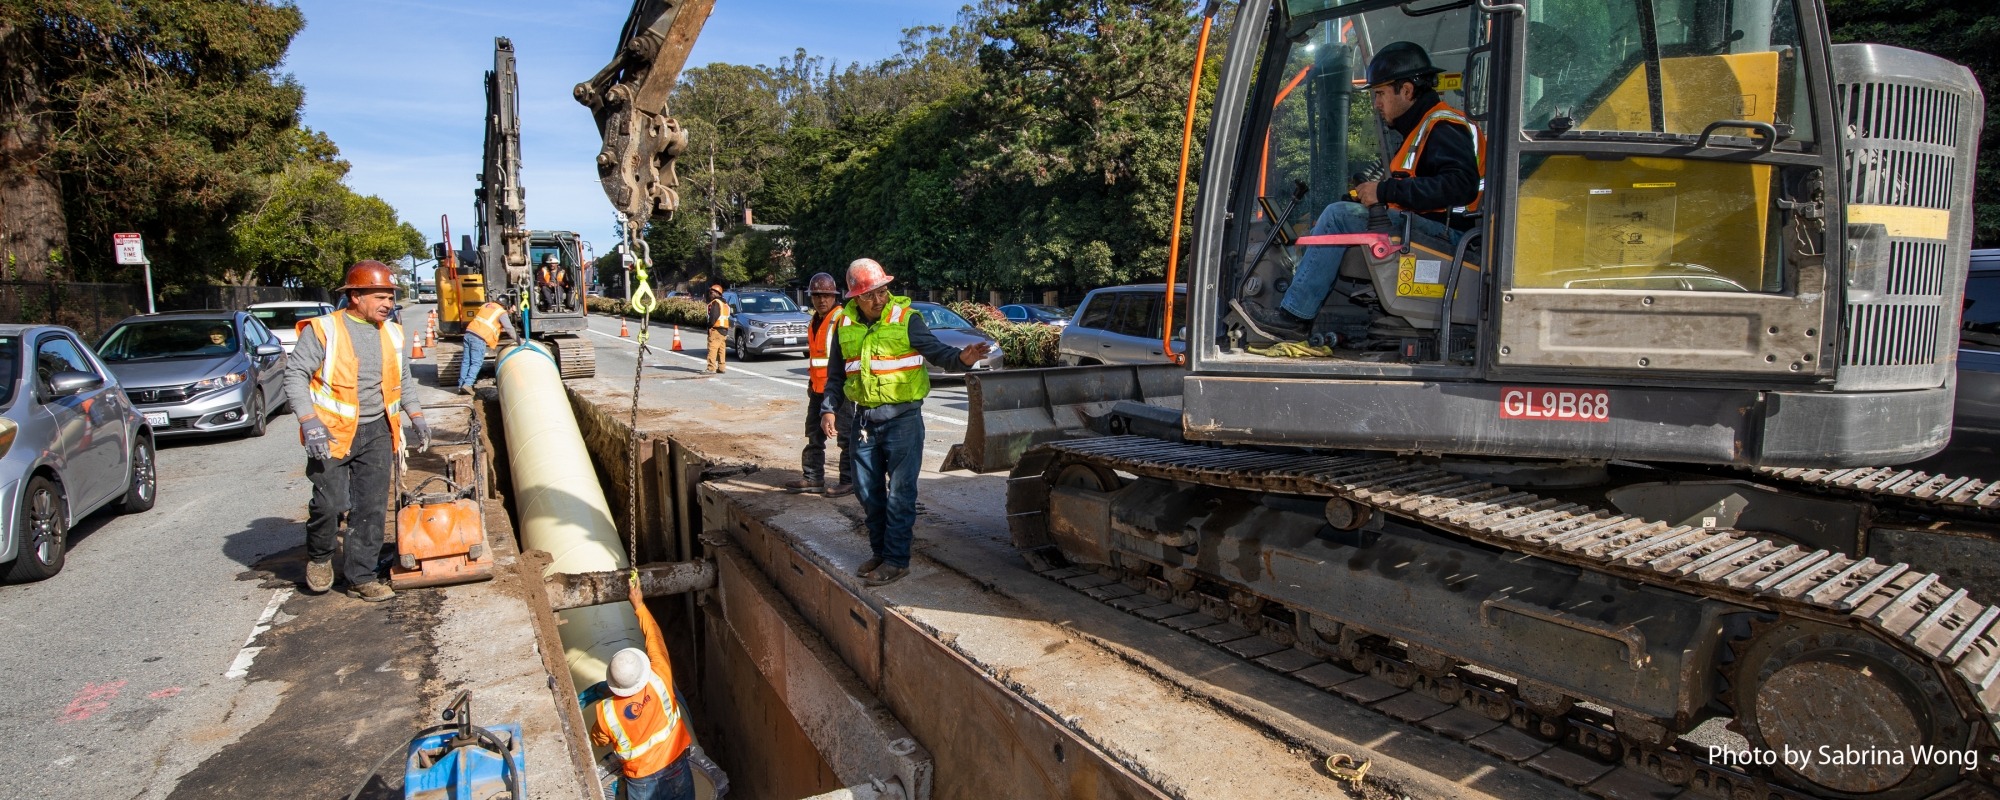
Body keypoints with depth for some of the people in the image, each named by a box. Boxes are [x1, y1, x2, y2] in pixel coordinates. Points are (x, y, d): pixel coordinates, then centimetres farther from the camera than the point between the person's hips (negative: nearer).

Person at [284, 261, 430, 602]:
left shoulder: (392, 333, 9)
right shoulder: (323, 330, -9)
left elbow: (403, 379, 21)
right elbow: (295, 374, -10)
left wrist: (416, 417, 12)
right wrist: (309, 421, -19)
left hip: (377, 433, 5)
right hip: (332, 433, -5)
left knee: (372, 509, 4)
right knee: (331, 503, -5)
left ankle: (361, 576, 13)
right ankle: (319, 556, 25)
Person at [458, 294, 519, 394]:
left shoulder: (487, 305, 19)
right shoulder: (502, 313, -1)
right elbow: (509, 329, -2)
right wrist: (517, 338, 11)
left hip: (469, 333, 7)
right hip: (479, 338, -7)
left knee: (466, 361, 10)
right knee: (476, 363, -2)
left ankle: (461, 385, 11)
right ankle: (467, 384, -14)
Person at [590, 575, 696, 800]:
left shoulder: (605, 712, -25)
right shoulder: (660, 682, -24)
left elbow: (599, 740, -2)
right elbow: (655, 640, -9)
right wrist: (639, 606, -3)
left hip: (642, 779, -1)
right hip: (676, 767, 1)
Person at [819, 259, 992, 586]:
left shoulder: (905, 318, -7)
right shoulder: (844, 325, 6)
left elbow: (936, 351, -13)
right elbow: (835, 375, 15)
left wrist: (961, 357, -33)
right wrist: (829, 409, 5)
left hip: (902, 417, -5)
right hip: (864, 419, 5)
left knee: (900, 491, -3)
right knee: (867, 490, 13)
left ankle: (896, 559, 6)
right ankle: (880, 550, 29)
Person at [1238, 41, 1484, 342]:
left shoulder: (1444, 127, -10)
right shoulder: (1421, 128, 23)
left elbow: (1461, 185, -25)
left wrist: (1387, 191, -22)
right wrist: (1374, 192, 4)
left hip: (1444, 232, -11)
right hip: (1426, 229, 11)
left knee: (1340, 215, -21)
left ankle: (1294, 317, -21)